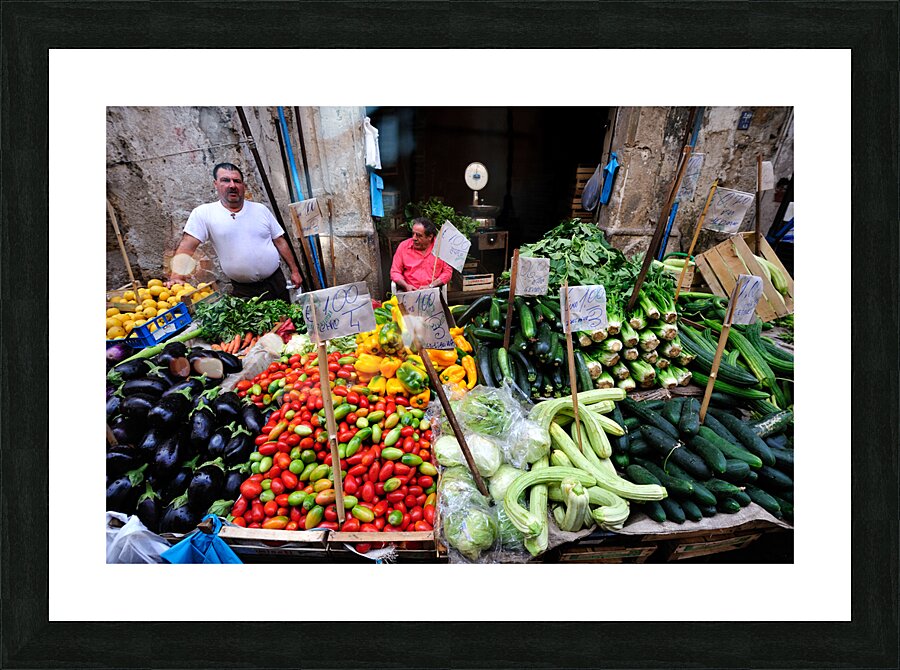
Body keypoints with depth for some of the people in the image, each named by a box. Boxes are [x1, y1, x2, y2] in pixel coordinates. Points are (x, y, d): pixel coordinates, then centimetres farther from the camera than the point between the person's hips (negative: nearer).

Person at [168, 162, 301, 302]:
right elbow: (187, 246, -10)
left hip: (276, 282, 2)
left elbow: (280, 242, 7)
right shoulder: (203, 213, -4)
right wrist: (176, 277, -23)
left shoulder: (260, 209, 4)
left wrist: (294, 270, 4)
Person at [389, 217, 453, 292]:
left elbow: (448, 271, 3)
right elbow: (395, 272, 9)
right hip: (408, 291, 1)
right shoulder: (403, 246, 6)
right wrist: (406, 286, -9)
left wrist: (430, 286, -9)